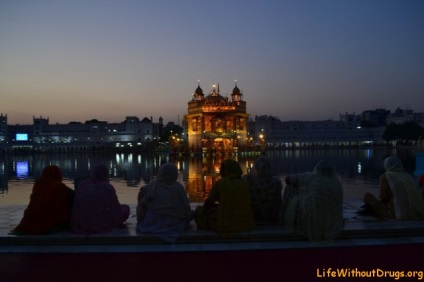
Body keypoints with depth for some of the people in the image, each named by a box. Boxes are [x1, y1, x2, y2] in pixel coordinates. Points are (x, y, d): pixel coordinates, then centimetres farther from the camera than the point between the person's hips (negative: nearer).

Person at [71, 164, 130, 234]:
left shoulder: (82, 185, -1)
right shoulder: (107, 187, -13)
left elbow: (76, 207, 8)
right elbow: (116, 208, -3)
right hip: (103, 225, -6)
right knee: (125, 208, 14)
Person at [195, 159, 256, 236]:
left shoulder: (220, 183, -8)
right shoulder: (245, 183, 3)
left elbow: (207, 204, 1)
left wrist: (216, 205, 23)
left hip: (227, 225, -5)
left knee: (200, 210, 14)